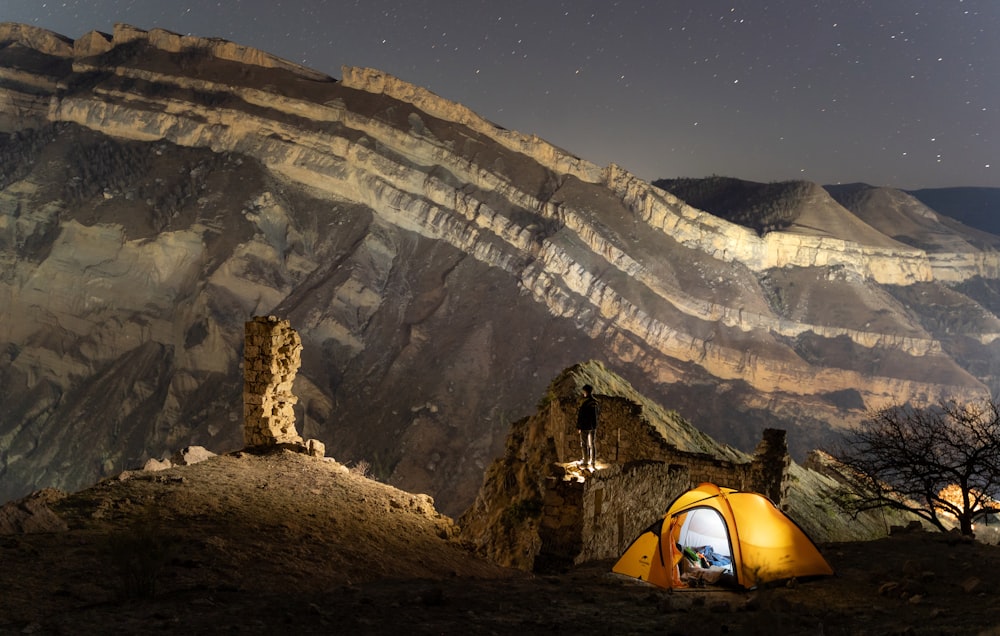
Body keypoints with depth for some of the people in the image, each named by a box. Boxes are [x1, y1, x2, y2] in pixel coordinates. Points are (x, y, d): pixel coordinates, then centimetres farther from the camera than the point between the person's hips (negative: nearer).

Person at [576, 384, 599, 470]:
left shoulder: (585, 402, -18)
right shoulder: (596, 402, 3)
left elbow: (580, 415, -17)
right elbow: (598, 414, 13)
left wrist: (578, 427, -9)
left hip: (585, 427, -6)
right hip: (594, 426, 6)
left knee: (585, 445, 3)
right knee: (592, 444, 13)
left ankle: (586, 463, 8)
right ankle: (592, 462, 18)